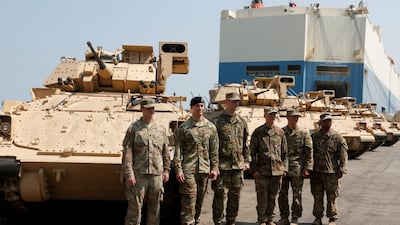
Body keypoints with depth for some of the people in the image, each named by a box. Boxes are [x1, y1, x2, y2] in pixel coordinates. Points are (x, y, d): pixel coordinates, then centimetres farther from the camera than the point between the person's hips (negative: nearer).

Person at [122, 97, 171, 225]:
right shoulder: (133, 128, 0)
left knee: (154, 210, 10)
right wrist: (129, 174, -11)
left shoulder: (161, 129, 12)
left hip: (157, 175, 4)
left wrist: (166, 170, 10)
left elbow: (166, 152, 17)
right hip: (138, 175, -4)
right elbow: (127, 153, -4)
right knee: (135, 209, -3)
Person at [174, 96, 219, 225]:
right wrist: (178, 169, -9)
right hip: (188, 170, -4)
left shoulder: (211, 127, 9)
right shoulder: (183, 128, 0)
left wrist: (214, 167, 5)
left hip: (204, 170, 4)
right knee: (189, 201, -7)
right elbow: (178, 151, -2)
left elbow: (214, 150, 10)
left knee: (199, 201, 11)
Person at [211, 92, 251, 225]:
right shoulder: (217, 121, -3)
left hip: (238, 165, 5)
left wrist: (246, 160, 9)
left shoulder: (242, 122, 13)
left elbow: (246, 143, 16)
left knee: (235, 196, 10)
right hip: (223, 165, -5)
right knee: (220, 195, -4)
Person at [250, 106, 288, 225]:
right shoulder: (257, 132, 0)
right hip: (262, 170, -3)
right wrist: (254, 169, -6)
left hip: (277, 170, 3)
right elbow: (252, 152, 0)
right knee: (262, 197, 0)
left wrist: (284, 168, 6)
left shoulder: (280, 132, 10)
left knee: (273, 197, 9)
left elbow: (285, 152, 13)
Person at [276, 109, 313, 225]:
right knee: (282, 195, 6)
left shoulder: (304, 133, 1)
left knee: (296, 195, 2)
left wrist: (307, 168, -7)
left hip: (297, 170, -2)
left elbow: (309, 152, -1)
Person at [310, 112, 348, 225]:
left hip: (331, 172, -3)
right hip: (316, 172, 3)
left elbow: (343, 155, -1)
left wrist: (341, 170, -7)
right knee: (317, 197, 9)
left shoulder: (337, 137, -1)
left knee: (332, 197, 2)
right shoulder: (314, 136, 7)